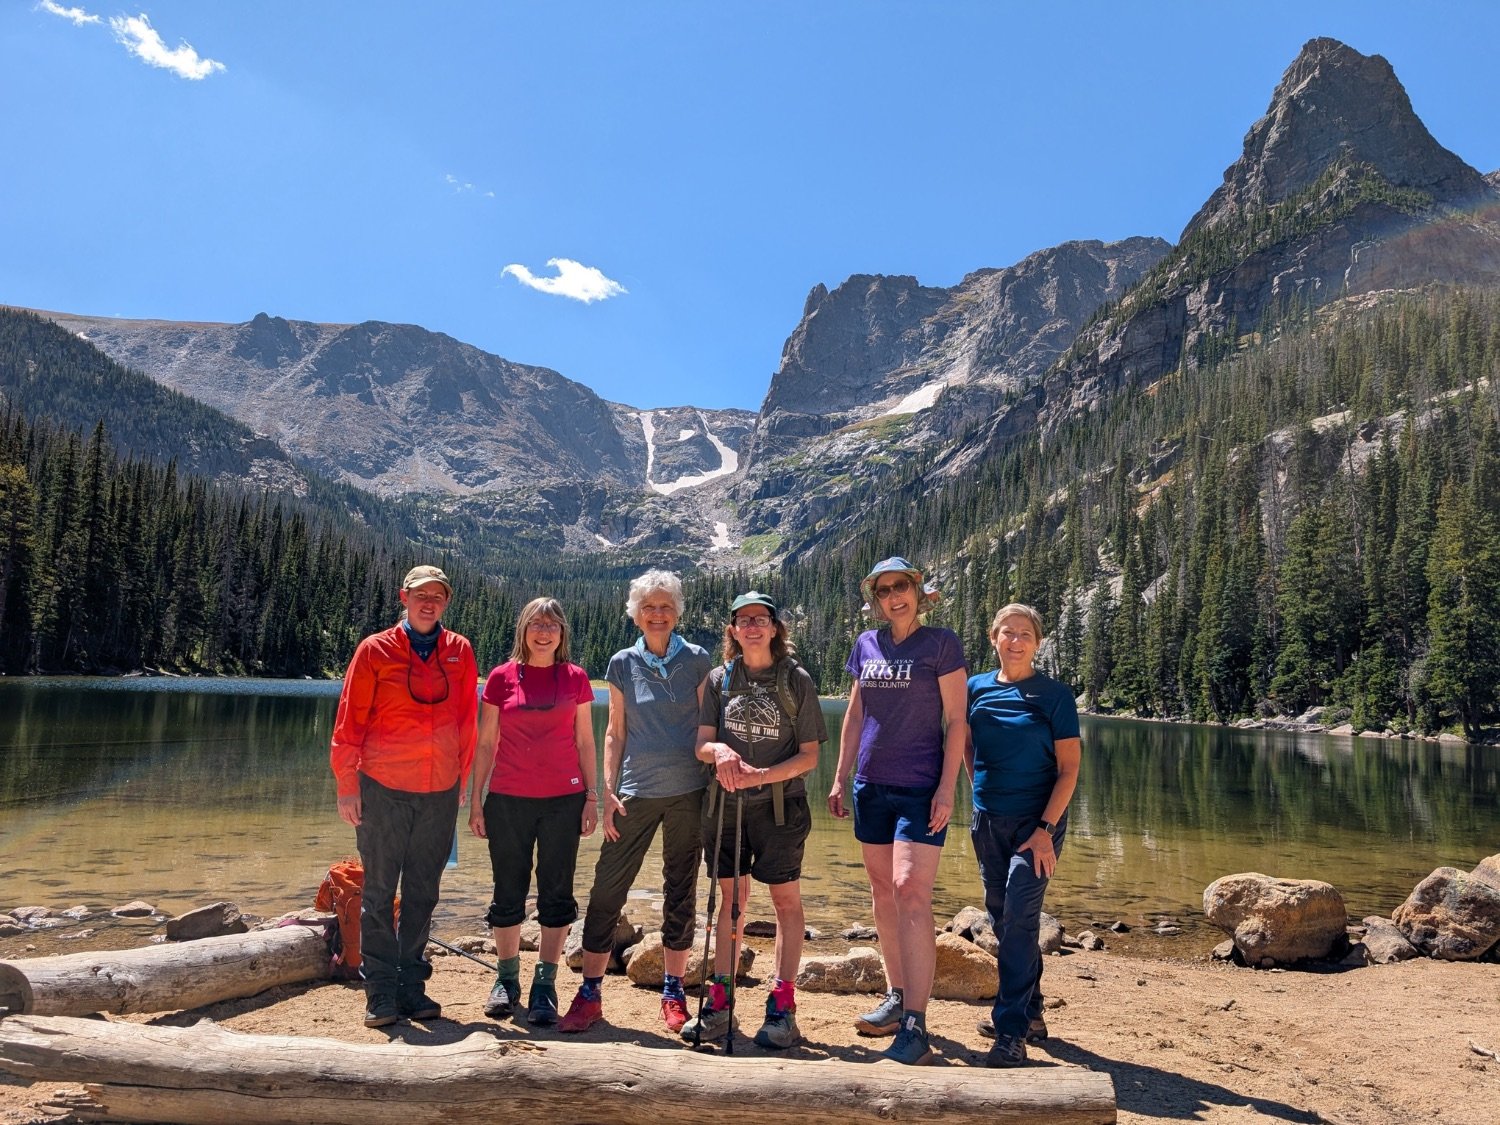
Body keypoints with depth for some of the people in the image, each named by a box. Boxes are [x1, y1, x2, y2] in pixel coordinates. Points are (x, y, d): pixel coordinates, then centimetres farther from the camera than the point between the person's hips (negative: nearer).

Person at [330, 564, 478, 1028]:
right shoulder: (375, 650, -3)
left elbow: (467, 722, 8)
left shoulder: (460, 652, 4)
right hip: (383, 788, -2)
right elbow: (350, 721, -2)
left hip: (440, 792, 3)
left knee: (423, 893, 11)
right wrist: (346, 785, -5)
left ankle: (412, 985, 22)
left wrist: (463, 779, 7)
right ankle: (380, 993, 14)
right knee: (379, 892, 4)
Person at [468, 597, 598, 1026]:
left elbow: (585, 742, 7)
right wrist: (475, 798, 3)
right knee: (508, 891, 8)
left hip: (563, 798, 0)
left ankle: (545, 984, 13)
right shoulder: (501, 677, 2)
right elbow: (486, 743, 6)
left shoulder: (575, 678, 4)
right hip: (508, 798, 0)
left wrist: (592, 796, 3)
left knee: (556, 892, 4)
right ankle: (506, 979, 22)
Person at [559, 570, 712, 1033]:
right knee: (607, 889, -2)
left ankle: (673, 990, 21)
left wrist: (715, 781, -4)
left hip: (687, 791, -1)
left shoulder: (697, 661, 1)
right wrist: (607, 791, 0)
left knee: (680, 892, 8)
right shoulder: (623, 664, 4)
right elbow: (615, 732, 7)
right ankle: (589, 992, 9)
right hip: (636, 791, 1)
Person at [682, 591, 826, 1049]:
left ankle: (782, 1007, 10)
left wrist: (761, 776, -19)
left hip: (780, 804, -2)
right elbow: (702, 744, 3)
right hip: (726, 803, 3)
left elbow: (809, 756, -5)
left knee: (786, 899, 1)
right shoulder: (720, 679, 5)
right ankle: (720, 1003, 16)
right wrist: (719, 750, -21)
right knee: (730, 898, 8)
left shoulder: (796, 679, -4)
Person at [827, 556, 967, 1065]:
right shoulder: (866, 645, 8)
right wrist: (839, 779, 11)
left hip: (921, 788, -5)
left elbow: (955, 721, -7)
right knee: (882, 892, 11)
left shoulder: (941, 643, -5)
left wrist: (946, 789, -13)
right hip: (872, 787, 5)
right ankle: (896, 998, 25)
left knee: (911, 893, -13)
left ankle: (915, 1028, -11)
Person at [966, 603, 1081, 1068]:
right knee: (1001, 918, 13)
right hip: (988, 821, 5)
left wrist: (1046, 830, -16)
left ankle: (1012, 1033, -4)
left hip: (1037, 822, -5)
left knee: (1020, 917, -11)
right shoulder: (975, 688, 2)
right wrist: (981, 790, 9)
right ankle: (1030, 1013, 30)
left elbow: (1068, 769, -9)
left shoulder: (1054, 695, -8)